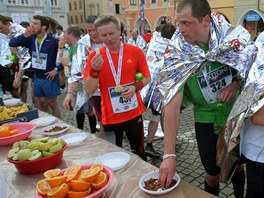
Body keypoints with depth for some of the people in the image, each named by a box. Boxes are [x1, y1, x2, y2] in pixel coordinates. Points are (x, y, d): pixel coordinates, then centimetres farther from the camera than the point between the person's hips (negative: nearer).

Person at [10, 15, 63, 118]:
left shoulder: (53, 41, -15)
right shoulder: (31, 38, 1)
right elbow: (12, 43, 2)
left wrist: (57, 69, -14)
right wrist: (24, 36, -14)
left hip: (49, 77, -6)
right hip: (37, 77, 6)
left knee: (52, 103, 5)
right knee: (42, 103, 15)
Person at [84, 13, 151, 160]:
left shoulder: (135, 51, -5)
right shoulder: (95, 56, -4)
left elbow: (147, 78, 4)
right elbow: (90, 90, -7)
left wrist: (136, 87, -15)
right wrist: (95, 70, -23)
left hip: (134, 113, 1)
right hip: (110, 116, 0)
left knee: (139, 152, 18)